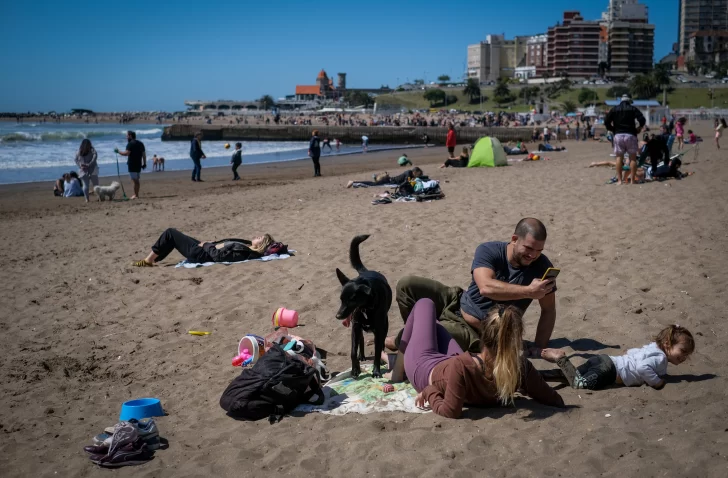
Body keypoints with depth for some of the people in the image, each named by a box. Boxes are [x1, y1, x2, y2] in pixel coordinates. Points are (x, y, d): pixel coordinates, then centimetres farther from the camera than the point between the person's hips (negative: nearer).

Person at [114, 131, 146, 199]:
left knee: (135, 180, -4)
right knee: (136, 180, 16)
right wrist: (144, 163, 18)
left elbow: (126, 153, -22)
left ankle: (136, 195, -2)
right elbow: (144, 154, 13)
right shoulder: (140, 143, 13)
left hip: (132, 165, -7)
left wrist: (118, 151, -9)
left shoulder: (130, 144, -11)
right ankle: (136, 194, 20)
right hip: (139, 164, 7)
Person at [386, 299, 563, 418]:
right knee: (435, 326, 33)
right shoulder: (521, 369, -35)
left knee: (425, 303, 23)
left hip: (423, 366, -4)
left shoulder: (461, 366, -48)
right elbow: (557, 401, -25)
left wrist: (429, 392, -26)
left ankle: (397, 373, 39)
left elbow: (450, 412, -43)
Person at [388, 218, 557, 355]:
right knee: (407, 285, -12)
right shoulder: (488, 251, -17)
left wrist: (539, 348, -11)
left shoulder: (541, 266, -14)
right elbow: (486, 287, -36)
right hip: (457, 305, 2)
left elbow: (549, 310, -4)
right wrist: (529, 291, -39)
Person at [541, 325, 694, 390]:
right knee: (579, 383, -24)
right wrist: (656, 381, -14)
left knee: (575, 375, 8)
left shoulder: (652, 347, 22)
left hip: (605, 360, 10)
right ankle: (561, 359, -19)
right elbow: (642, 367, -25)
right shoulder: (660, 358, -8)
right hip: (609, 371, -10)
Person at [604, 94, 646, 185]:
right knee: (633, 157, 5)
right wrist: (639, 128, 9)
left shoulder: (614, 109, 10)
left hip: (618, 135, 1)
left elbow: (606, 121, 3)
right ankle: (633, 180, 1)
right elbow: (642, 119, -8)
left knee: (619, 157, 5)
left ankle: (619, 180, -1)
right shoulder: (633, 109, 5)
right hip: (630, 135, -1)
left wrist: (612, 130, 15)